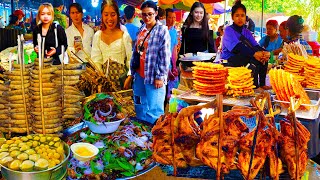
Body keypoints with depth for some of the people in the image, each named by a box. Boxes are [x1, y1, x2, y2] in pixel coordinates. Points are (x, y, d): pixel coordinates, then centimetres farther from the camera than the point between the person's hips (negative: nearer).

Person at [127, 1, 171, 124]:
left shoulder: (162, 30, -8)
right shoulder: (141, 29, 11)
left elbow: (165, 56, -12)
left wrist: (160, 76, -15)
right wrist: (133, 71, 15)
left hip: (153, 76, -7)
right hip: (139, 75, 7)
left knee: (153, 109, -3)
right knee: (140, 107, 18)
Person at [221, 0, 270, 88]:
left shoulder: (247, 32, 16)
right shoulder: (228, 30, -4)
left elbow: (255, 46, -1)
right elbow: (237, 47, -22)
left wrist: (265, 52, -25)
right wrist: (254, 54, -35)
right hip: (229, 60, -6)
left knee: (262, 57, -20)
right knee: (254, 59, -31)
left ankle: (261, 85, -15)